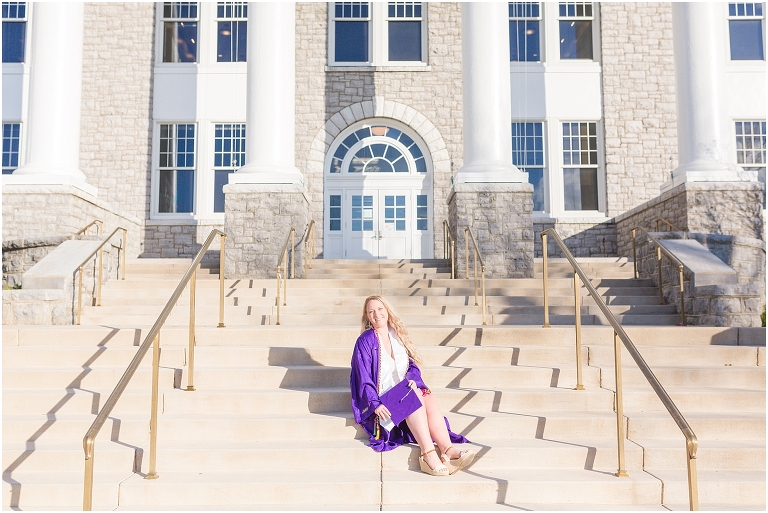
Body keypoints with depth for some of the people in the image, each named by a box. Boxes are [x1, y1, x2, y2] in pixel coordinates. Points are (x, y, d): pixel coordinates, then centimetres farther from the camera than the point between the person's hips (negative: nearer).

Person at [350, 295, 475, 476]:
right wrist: (376, 405, -23)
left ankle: (447, 449, -39)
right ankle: (428, 454, -42)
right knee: (416, 399, -31)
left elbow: (413, 365, 11)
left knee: (430, 400, -25)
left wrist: (412, 380, -12)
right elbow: (364, 379, -10)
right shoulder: (365, 341, -5)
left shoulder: (397, 334, 12)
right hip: (382, 398, -5)